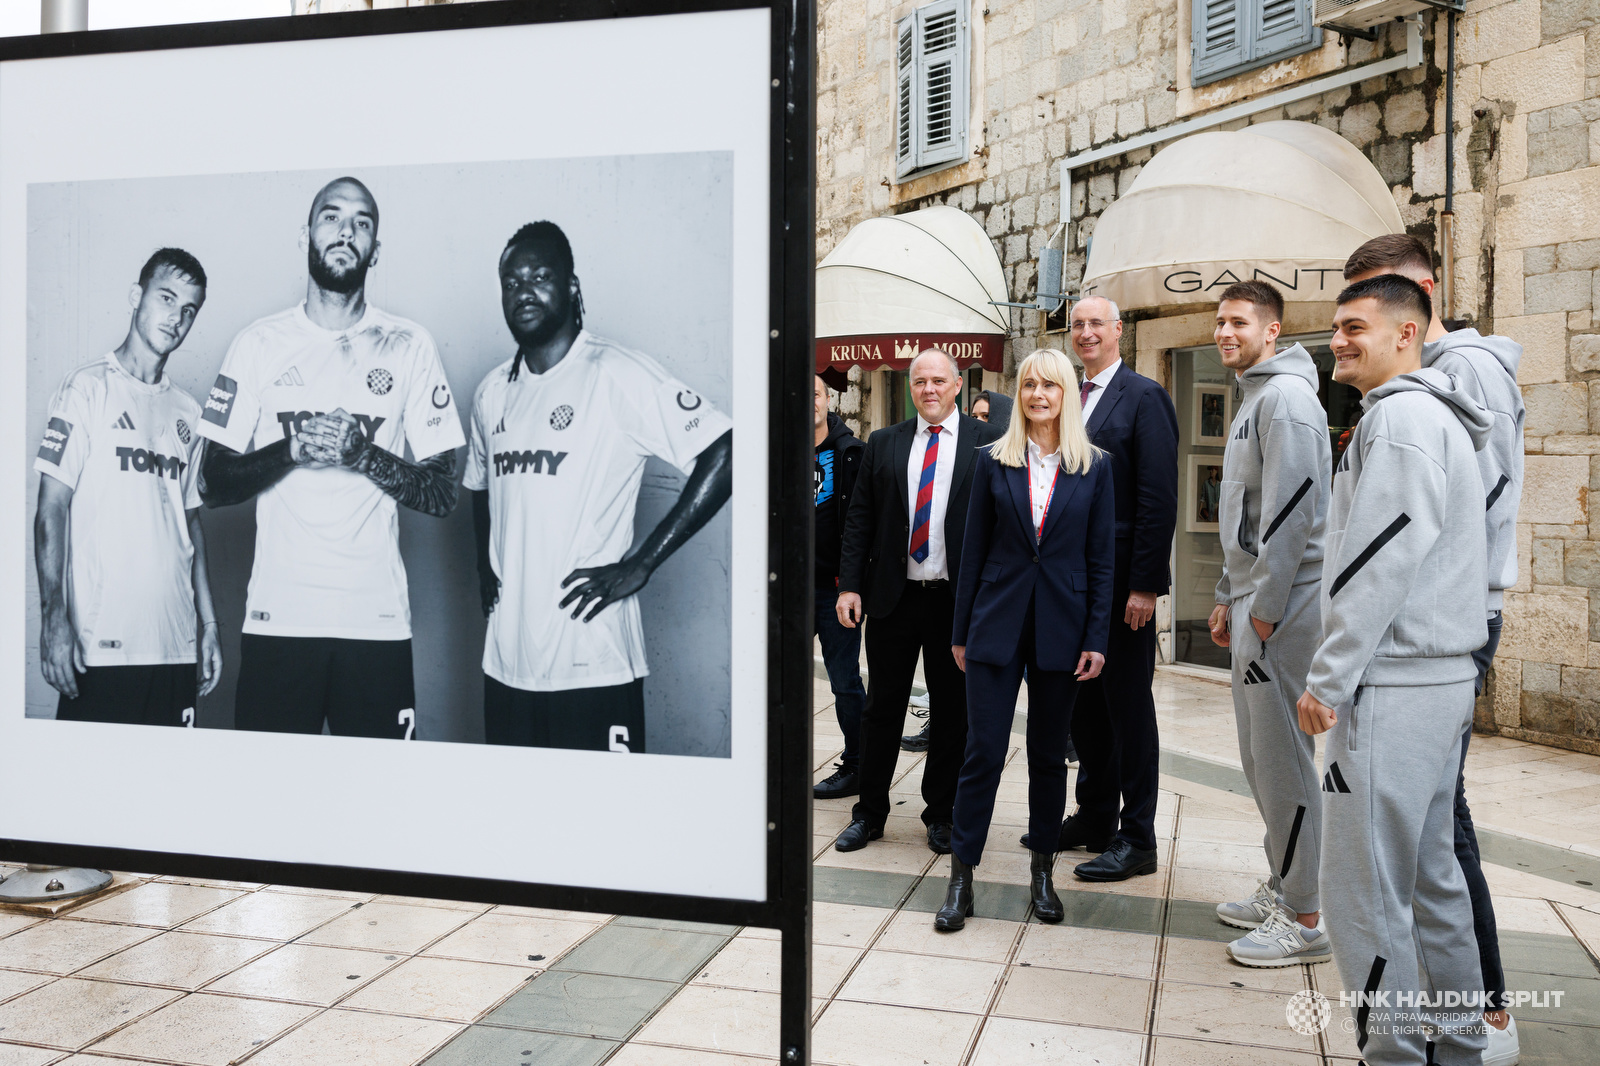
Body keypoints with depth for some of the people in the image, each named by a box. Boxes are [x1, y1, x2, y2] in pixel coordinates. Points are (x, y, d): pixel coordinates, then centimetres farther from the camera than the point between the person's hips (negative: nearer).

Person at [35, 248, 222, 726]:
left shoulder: (187, 412, 15)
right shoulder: (88, 389, -1)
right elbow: (52, 507, -5)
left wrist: (208, 624, 14)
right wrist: (54, 615, -14)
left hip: (176, 645, 5)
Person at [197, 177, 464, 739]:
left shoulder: (410, 347, 5)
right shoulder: (258, 343, 7)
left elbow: (444, 495, 2)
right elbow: (212, 485, 6)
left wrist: (363, 452, -14)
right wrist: (292, 449, -12)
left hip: (377, 619, 0)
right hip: (276, 615, 1)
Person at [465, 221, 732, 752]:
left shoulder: (616, 374, -10)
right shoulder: (492, 392, 12)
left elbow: (725, 454, -17)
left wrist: (638, 566, -16)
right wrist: (485, 566, 10)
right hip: (506, 659, 6)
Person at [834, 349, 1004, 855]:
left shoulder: (987, 442, 0)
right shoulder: (883, 444, 8)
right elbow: (860, 519, 7)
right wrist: (850, 585, -2)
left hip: (958, 600, -2)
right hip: (893, 597, 2)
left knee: (951, 713, 8)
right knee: (882, 708, 9)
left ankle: (941, 813, 23)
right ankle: (869, 813, 21)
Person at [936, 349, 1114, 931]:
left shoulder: (1094, 467, 3)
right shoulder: (993, 461, 3)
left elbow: (1102, 557, 3)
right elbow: (974, 549, 5)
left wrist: (1097, 638, -3)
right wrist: (961, 631, 4)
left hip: (1061, 626, 1)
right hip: (998, 621, 0)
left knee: (1049, 752, 10)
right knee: (984, 749, -2)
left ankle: (1042, 870, 24)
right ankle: (962, 874, 9)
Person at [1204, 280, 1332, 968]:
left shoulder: (1286, 396, -11)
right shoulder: (1252, 400, 20)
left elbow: (1293, 506, -19)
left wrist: (1265, 607, -19)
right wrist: (1228, 597, 21)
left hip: (1282, 606, -10)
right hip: (1253, 602, 10)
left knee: (1283, 758, -5)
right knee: (1259, 756, 15)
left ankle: (1304, 920, 4)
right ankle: (1280, 890, 26)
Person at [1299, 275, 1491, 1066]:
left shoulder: (1401, 415, -12)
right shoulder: (1438, 418, 20)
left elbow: (1382, 561, -20)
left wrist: (1327, 678, -16)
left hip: (1393, 685, -11)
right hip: (1439, 677, 11)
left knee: (1366, 889, -5)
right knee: (1429, 875, 17)